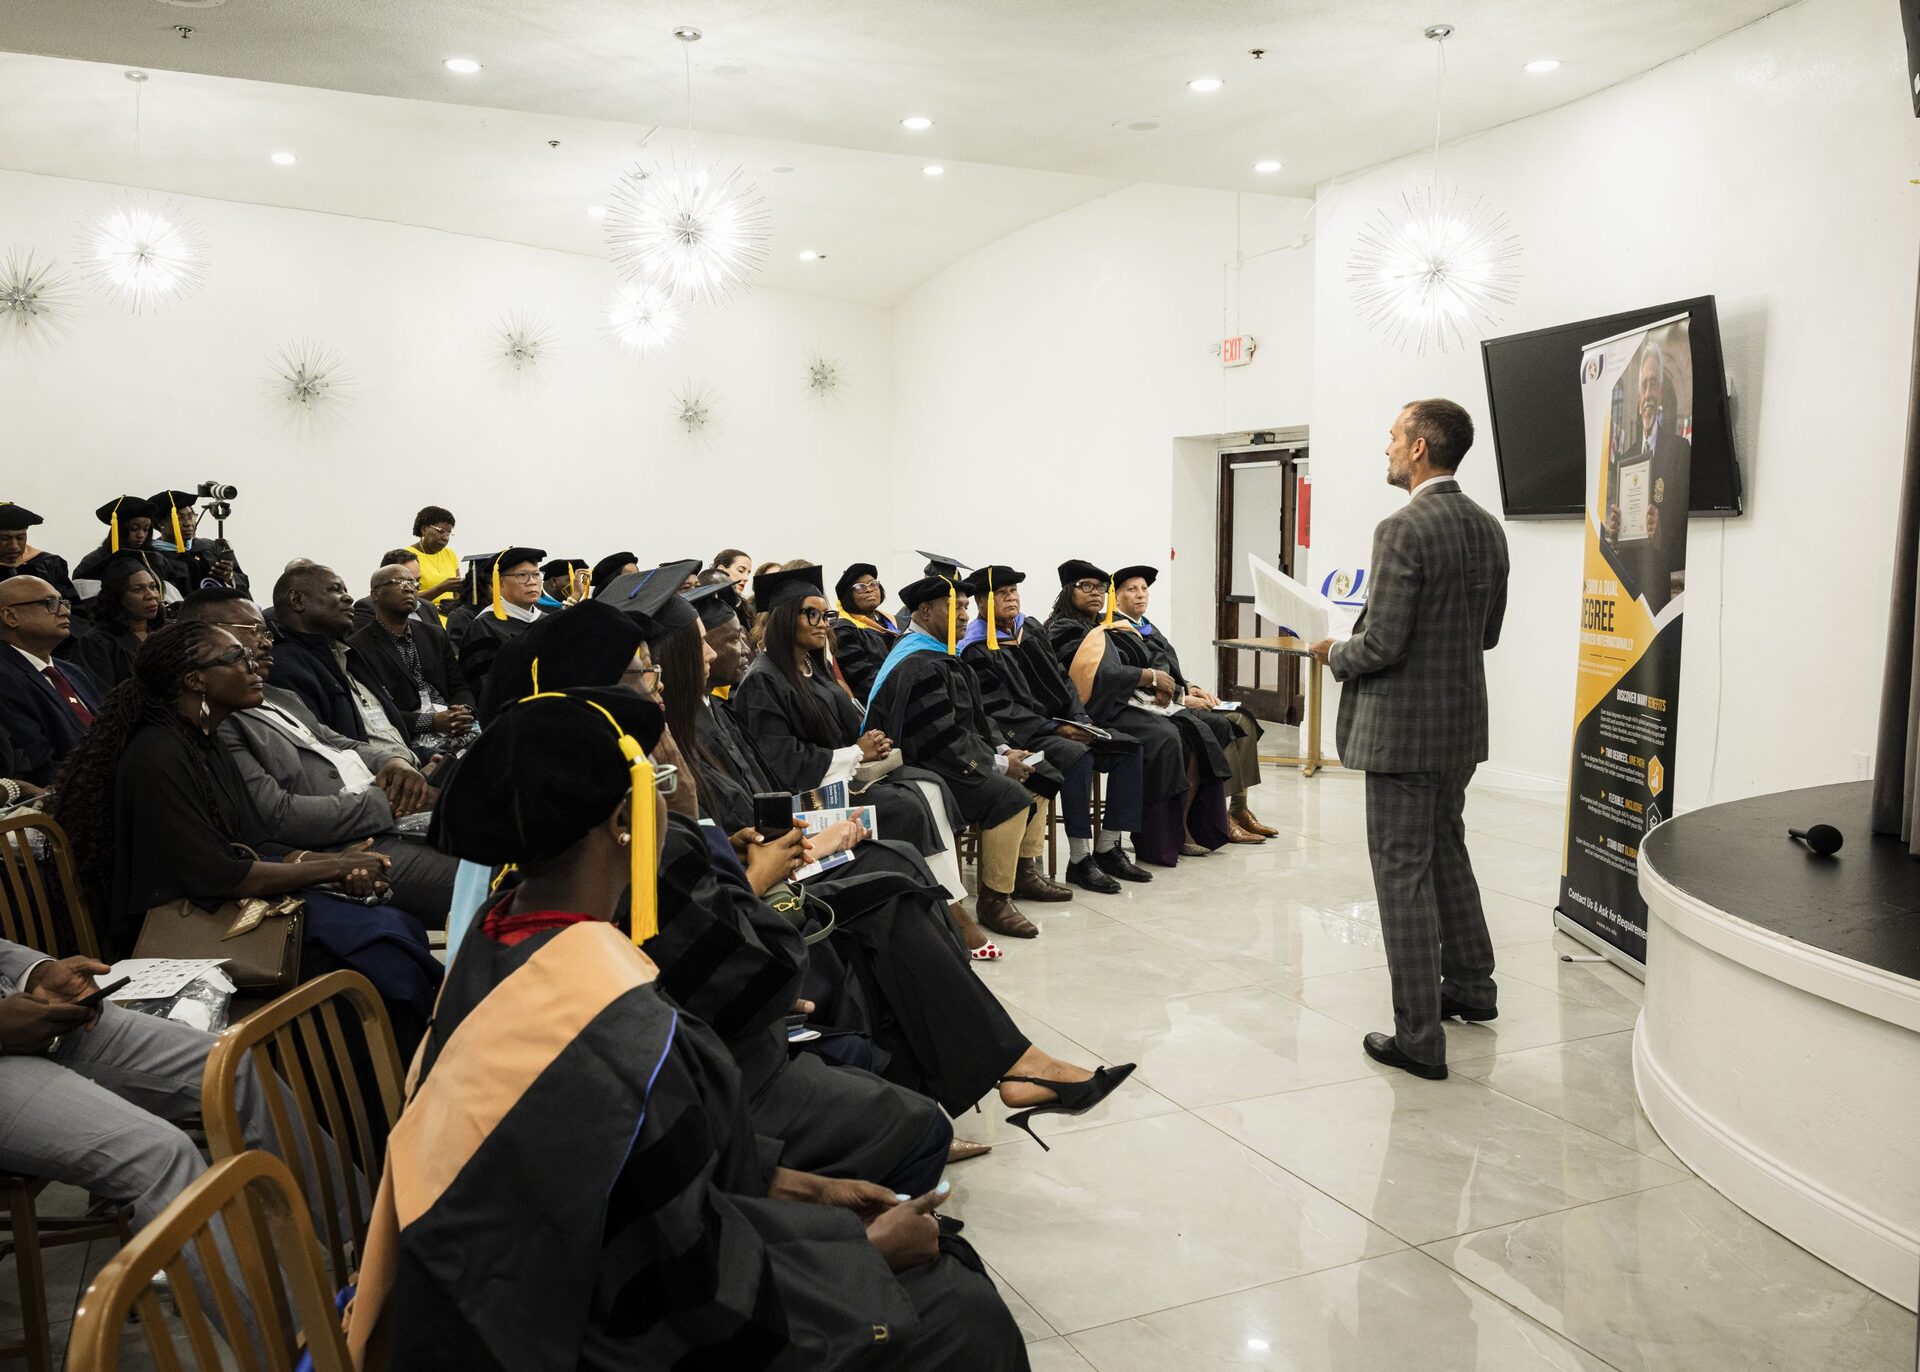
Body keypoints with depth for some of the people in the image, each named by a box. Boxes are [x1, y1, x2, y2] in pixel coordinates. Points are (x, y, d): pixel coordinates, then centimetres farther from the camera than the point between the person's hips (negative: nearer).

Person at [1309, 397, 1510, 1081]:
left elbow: (1381, 646, -21)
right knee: (1447, 852, 24)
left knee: (1404, 873, -1)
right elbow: (1487, 632, 14)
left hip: (1403, 727, -9)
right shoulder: (1488, 528, 7)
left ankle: (1419, 1037, 6)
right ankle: (1470, 985, 40)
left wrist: (1335, 653, -2)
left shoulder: (1403, 530, -19)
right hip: (1463, 721, 9)